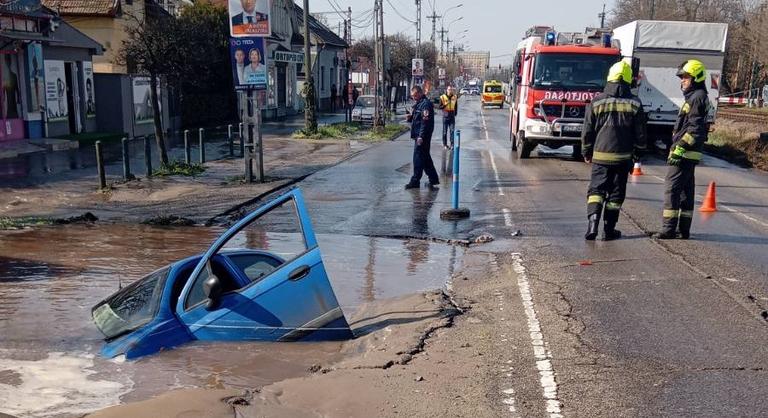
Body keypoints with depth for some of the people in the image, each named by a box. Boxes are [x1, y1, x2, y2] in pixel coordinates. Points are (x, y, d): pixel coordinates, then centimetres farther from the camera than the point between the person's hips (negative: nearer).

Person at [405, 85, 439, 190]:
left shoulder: (426, 104, -14)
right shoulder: (418, 104, 18)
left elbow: (425, 121, -21)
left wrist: (421, 136, -25)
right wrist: (410, 117, 4)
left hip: (423, 136, -10)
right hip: (419, 135, 10)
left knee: (418, 157, -6)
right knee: (425, 157, 14)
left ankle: (415, 181, 0)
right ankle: (433, 179, 20)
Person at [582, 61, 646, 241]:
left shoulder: (597, 101, -3)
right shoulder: (634, 103, -1)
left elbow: (587, 131, 1)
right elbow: (640, 133, 4)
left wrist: (587, 153, 13)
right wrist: (636, 154, 15)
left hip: (600, 155, -1)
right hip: (623, 157, 1)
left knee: (596, 190, 4)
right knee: (616, 193, 9)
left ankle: (593, 222, -17)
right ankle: (609, 229, 12)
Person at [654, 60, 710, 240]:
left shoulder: (697, 98, -12)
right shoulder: (693, 97, 20)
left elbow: (695, 129, -20)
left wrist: (679, 149, -22)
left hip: (685, 153, -11)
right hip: (688, 154, 11)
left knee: (672, 188, -11)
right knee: (686, 190, 12)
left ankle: (669, 228, -11)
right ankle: (684, 229, 19)